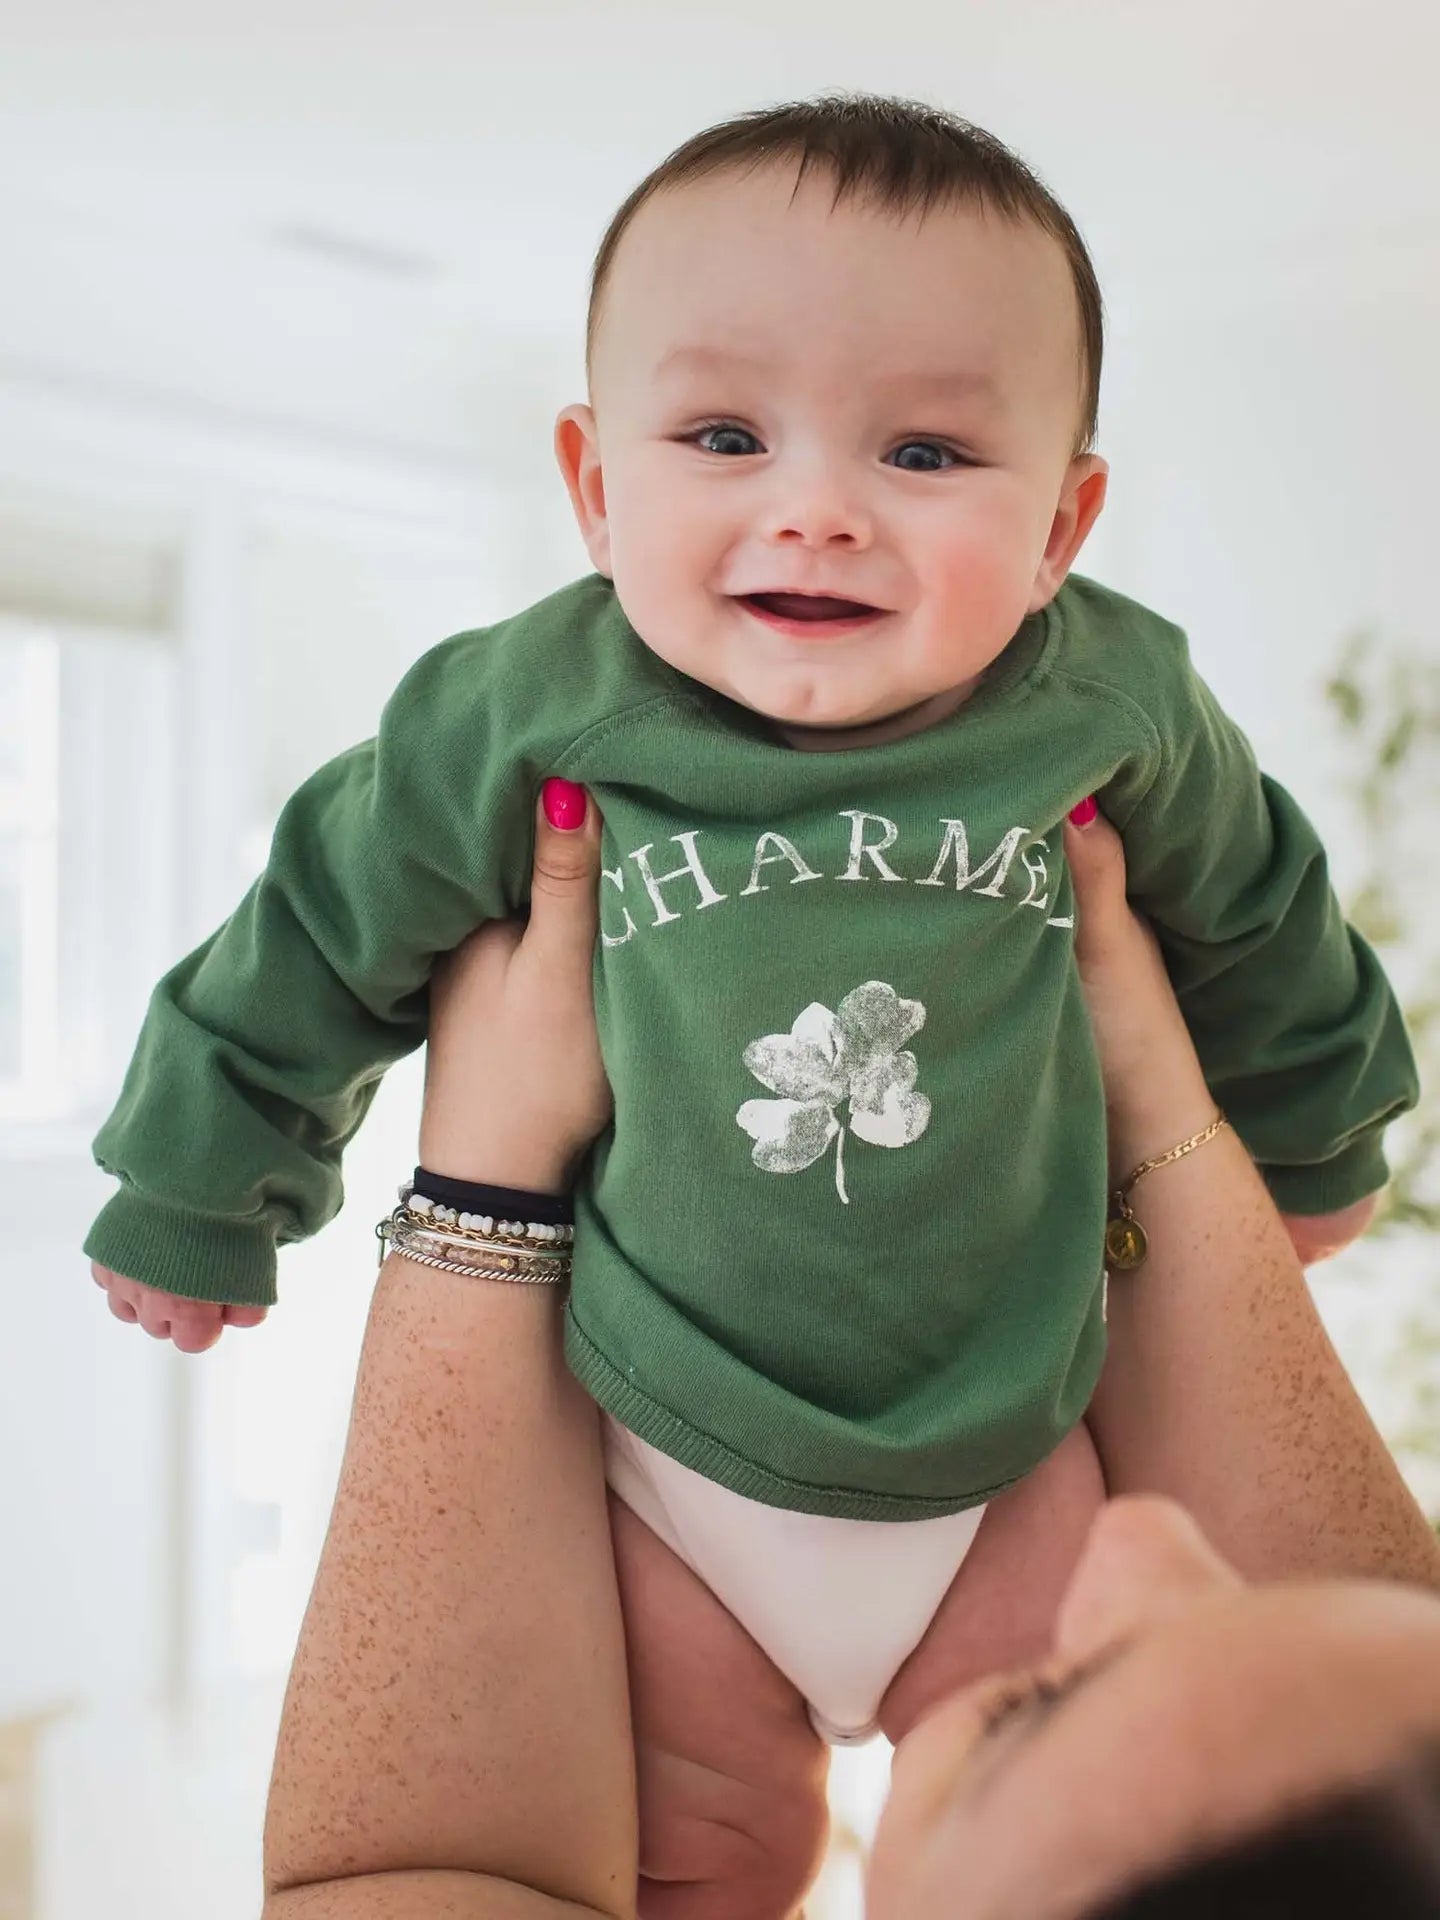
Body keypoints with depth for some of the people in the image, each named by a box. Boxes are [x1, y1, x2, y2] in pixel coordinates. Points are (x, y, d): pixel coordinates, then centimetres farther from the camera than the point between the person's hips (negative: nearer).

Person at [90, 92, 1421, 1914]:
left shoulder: (1117, 713, -14)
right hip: (671, 1465, -1)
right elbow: (319, 943, -3)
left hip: (1012, 1458, 1)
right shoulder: (520, 721, -18)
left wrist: (1315, 1139, 24)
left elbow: (1257, 915, 7)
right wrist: (196, 1201, 11)